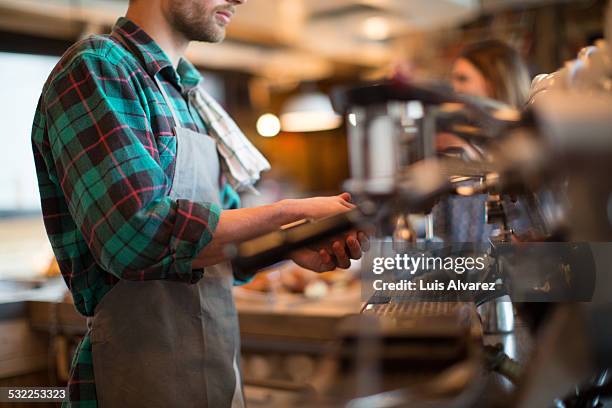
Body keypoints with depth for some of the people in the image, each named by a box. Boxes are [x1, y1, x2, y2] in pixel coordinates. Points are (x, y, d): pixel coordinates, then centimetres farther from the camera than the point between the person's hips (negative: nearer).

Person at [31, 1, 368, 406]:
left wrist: (293, 247, -3)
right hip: (145, 374, -8)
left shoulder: (189, 99, 13)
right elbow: (138, 238, -25)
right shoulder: (96, 66, -12)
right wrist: (294, 212, -18)